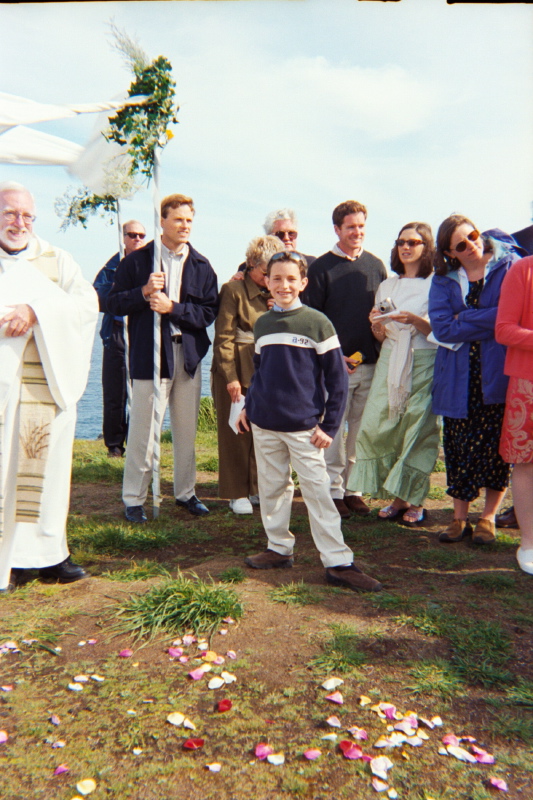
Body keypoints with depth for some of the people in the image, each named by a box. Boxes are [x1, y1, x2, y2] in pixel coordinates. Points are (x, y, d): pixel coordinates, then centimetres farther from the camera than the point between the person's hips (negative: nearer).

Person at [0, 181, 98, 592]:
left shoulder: (56, 260, 12)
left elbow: (89, 303, -1)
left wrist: (36, 312, -15)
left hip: (44, 385, 1)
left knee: (45, 464, 6)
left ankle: (47, 553, 17)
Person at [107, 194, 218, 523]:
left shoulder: (201, 266, 8)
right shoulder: (137, 261, 2)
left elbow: (209, 312, 0)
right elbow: (114, 303, 1)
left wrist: (172, 307, -13)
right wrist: (144, 292, -15)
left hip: (188, 355, 3)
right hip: (149, 354, -3)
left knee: (187, 431, 11)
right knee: (143, 431, -2)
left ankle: (186, 493, 25)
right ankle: (134, 499, 12)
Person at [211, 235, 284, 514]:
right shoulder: (233, 289, -7)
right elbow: (224, 337, -11)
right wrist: (230, 377, -14)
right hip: (237, 371, -5)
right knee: (236, 433, 3)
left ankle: (257, 488, 23)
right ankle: (237, 494, 14)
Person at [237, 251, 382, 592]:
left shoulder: (317, 322, -6)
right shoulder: (262, 324, 9)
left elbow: (337, 378, -5)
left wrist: (330, 424, -9)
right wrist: (248, 407, 11)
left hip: (304, 426, -4)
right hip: (264, 424, 5)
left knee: (318, 491, -3)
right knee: (272, 487, 12)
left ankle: (339, 562, 4)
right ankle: (279, 547, 27)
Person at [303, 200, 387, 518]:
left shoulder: (376, 266, 12)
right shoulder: (321, 267, 0)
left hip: (370, 364, 4)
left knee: (362, 430, 8)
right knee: (334, 430, 1)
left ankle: (354, 488, 19)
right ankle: (334, 490, 12)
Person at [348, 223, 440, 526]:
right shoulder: (387, 286, 17)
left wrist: (415, 320, -19)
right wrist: (377, 324, -5)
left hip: (425, 363, -4)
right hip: (390, 360, 4)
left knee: (419, 428, -6)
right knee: (377, 426, -4)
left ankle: (415, 501, 8)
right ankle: (398, 497, 10)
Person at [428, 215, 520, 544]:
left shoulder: (510, 265, 1)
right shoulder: (443, 280, 8)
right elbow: (442, 328, -5)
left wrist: (465, 320, -9)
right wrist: (486, 321, -10)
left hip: (499, 373, -2)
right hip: (459, 378, 2)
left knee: (496, 446, 3)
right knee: (459, 448, 5)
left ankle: (489, 517, 20)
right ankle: (460, 517, 19)